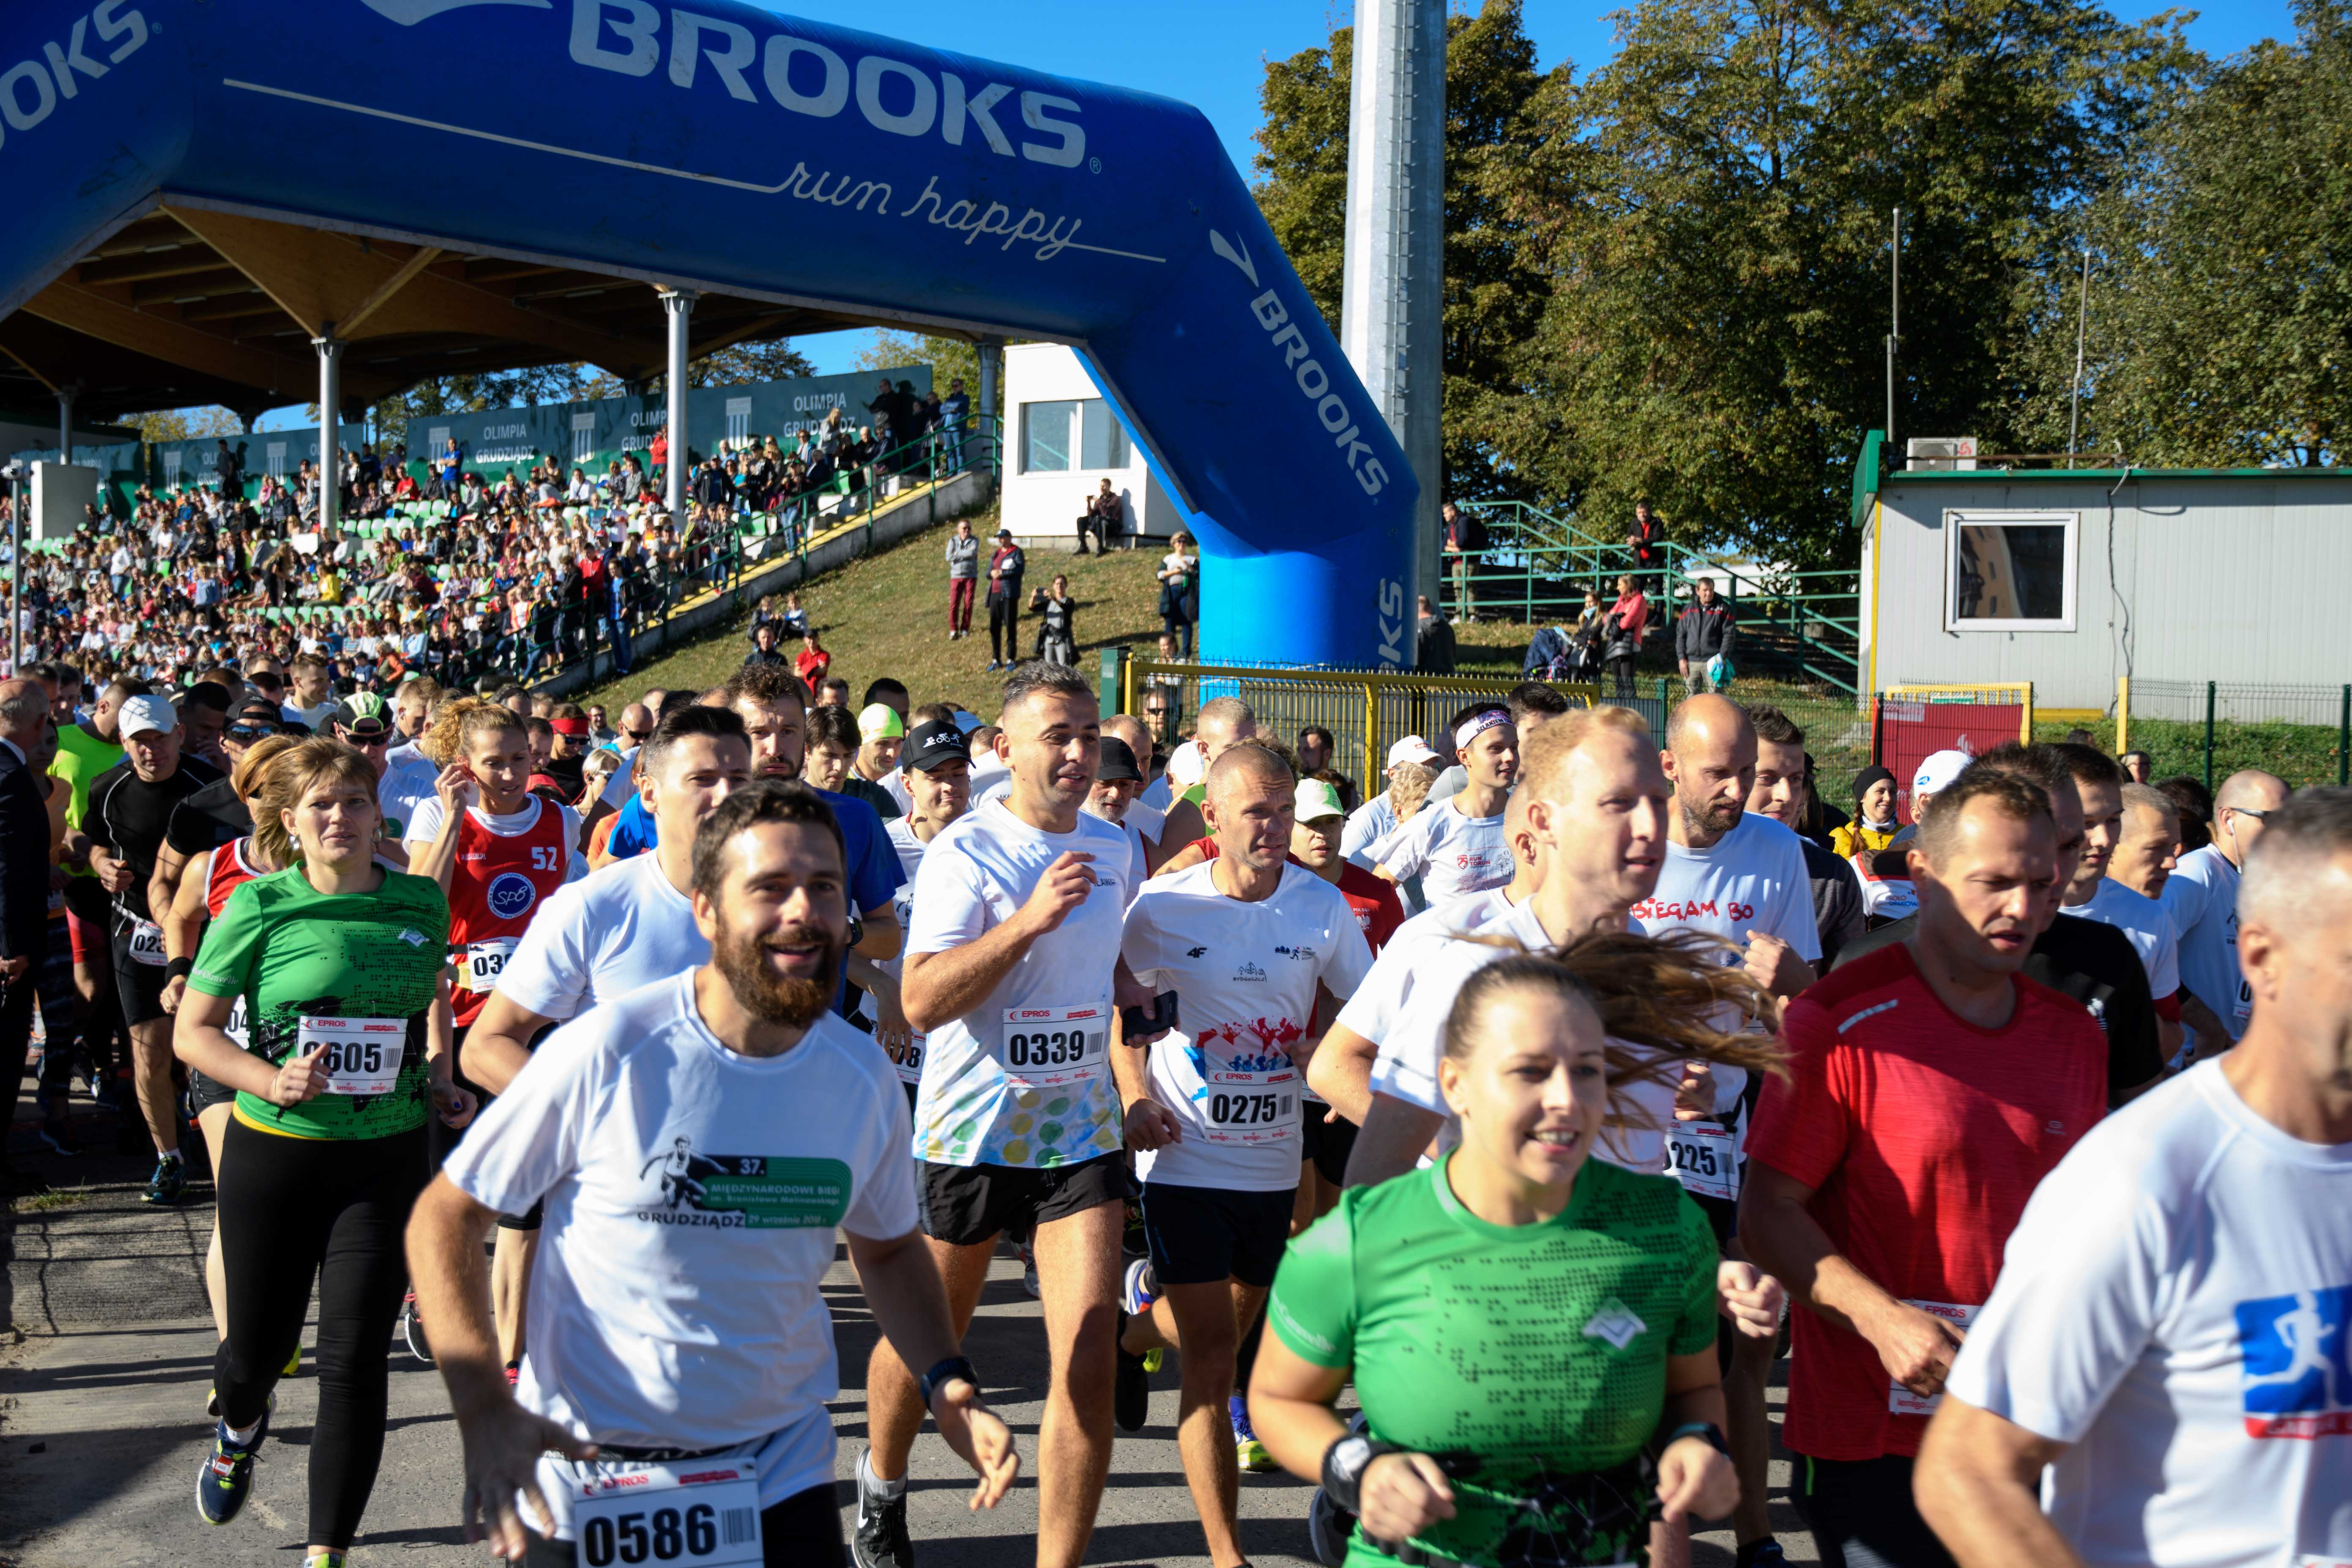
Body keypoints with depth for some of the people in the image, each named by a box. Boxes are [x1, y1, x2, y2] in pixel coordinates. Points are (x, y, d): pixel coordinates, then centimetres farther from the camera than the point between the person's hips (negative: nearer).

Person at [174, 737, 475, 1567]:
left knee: (354, 1361, -3)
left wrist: (440, 1077, 5)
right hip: (274, 1155, -1)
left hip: (388, 1160, 1)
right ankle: (240, 1429, 51)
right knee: (257, 1349, 12)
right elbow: (192, 1030, -4)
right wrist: (270, 1081, -21)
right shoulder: (258, 908, -8)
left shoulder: (421, 902, 1)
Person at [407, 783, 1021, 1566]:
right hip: (588, 1484, -3)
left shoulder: (864, 1076, -5)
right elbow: (444, 1216, -10)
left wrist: (947, 1382, -6)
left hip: (782, 1472, 3)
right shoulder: (608, 1053, -18)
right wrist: (484, 1411, -21)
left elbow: (888, 1247, 11)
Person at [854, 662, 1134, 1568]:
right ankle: (881, 1492, 44)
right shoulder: (965, 853, -12)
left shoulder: (1111, 850, 7)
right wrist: (1029, 919, -31)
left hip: (1082, 1130, 4)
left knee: (1088, 1354, -9)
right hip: (971, 1128, -3)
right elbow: (920, 1000, -24)